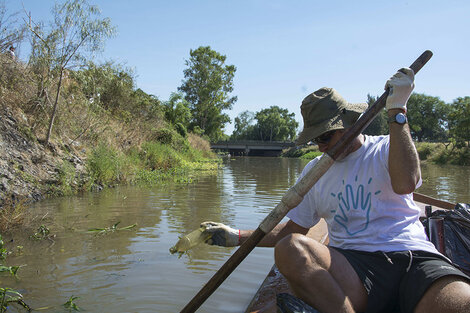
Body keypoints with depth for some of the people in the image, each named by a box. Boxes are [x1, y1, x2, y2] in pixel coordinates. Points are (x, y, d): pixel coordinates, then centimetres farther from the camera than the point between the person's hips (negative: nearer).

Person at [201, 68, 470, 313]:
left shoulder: (387, 148, 10)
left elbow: (405, 183, -15)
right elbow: (293, 229, 22)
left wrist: (397, 111, -9)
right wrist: (238, 237, 15)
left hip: (413, 256, -2)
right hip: (356, 267, 3)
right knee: (288, 249, -28)